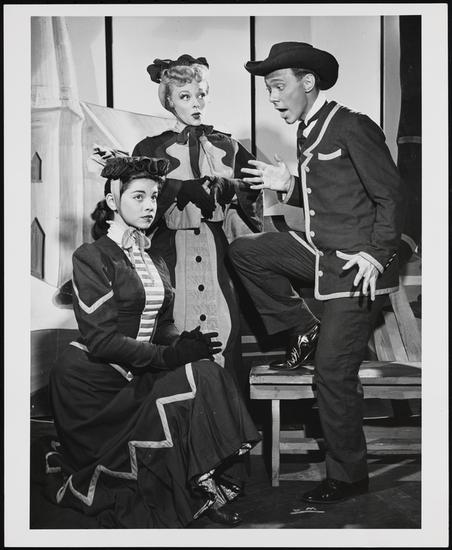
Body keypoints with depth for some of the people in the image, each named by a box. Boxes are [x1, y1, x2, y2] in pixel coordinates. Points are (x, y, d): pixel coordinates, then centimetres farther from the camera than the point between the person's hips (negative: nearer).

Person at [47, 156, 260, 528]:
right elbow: (101, 339, -16)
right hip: (94, 379, -7)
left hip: (142, 371, 7)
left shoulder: (154, 261, 16)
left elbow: (163, 326, 15)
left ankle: (210, 489, -14)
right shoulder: (92, 257, -7)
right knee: (199, 378, -23)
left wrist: (183, 344, -10)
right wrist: (169, 355, -25)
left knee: (205, 372, -19)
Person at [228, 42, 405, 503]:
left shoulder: (352, 128, -13)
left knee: (333, 373, -6)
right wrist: (287, 185, 2)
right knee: (244, 251, 5)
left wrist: (376, 255, -22)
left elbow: (390, 196, -14)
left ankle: (348, 476, 12)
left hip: (356, 266, -9)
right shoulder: (308, 134, 13)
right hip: (320, 253, 9)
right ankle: (303, 331, 12)